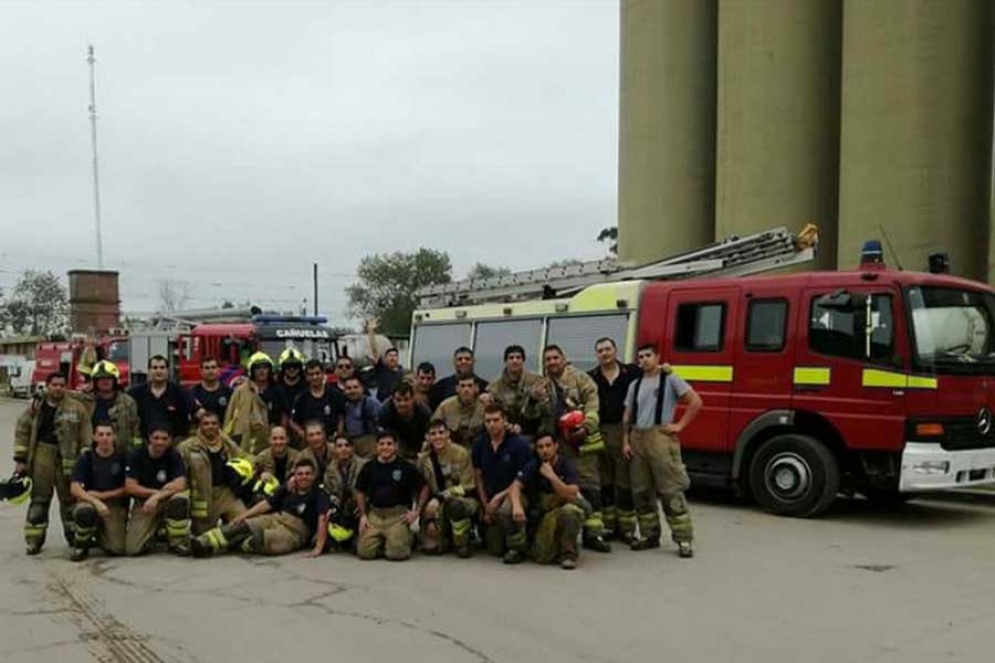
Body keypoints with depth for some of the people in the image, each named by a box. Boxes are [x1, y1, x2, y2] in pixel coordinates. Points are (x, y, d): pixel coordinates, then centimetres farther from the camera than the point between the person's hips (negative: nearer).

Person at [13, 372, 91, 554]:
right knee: (39, 498, 3)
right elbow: (22, 432, 6)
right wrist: (20, 459, 2)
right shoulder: (36, 407, 4)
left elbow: (86, 435, 0)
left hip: (68, 457, 0)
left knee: (69, 498, 9)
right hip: (42, 455, 0)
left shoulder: (76, 408, 0)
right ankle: (34, 539, 9)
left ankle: (73, 536, 22)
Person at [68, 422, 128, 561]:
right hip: (90, 501, 0)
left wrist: (102, 495, -10)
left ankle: (99, 536, 20)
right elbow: (74, 489, -9)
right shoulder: (86, 458, 1)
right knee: (84, 511, -39)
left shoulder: (122, 458, 1)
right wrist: (96, 502, -26)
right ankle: (81, 546, -7)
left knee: (117, 549, -19)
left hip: (115, 505, 0)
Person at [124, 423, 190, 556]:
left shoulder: (174, 455, -8)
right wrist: (156, 492, -15)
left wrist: (157, 497, -27)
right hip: (143, 503, 0)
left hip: (167, 500, 0)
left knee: (181, 498, -37)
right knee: (132, 549, -18)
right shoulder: (137, 455, -6)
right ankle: (154, 530, 18)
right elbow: (129, 487, -10)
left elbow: (180, 485, -19)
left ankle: (177, 542, -14)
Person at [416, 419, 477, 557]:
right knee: (430, 547, -18)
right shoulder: (424, 459, 0)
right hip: (439, 506, 3)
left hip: (465, 501, -3)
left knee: (454, 504, -39)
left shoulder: (460, 453, -14)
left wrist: (441, 497, -25)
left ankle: (462, 543, -13)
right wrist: (428, 519, -5)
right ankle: (448, 537, 17)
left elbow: (467, 487, -14)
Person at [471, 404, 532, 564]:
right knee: (495, 549, 3)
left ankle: (517, 548, -16)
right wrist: (486, 506, 0)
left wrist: (499, 497, -18)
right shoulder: (479, 444, -2)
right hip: (491, 498, 5)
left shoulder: (519, 444, -15)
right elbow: (478, 476, 5)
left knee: (507, 509, -40)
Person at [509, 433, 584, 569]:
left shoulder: (567, 465, -13)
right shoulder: (533, 466, -4)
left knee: (570, 510, -37)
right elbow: (516, 486, -17)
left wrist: (552, 476, -32)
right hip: (543, 514, 1)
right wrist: (517, 505, -37)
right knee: (542, 556, -21)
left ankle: (568, 553, -17)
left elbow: (572, 496, -24)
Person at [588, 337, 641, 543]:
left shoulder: (632, 372, 4)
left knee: (625, 481, 2)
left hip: (624, 432, -2)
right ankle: (609, 526, 17)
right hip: (600, 433, 2)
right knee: (604, 483, 8)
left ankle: (626, 528, 10)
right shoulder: (590, 377, 8)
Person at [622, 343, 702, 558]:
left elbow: (696, 401, -3)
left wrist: (680, 425, -6)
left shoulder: (670, 379, 0)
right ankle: (649, 535, 19)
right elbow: (627, 416, 15)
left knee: (670, 490, -8)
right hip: (637, 438, 6)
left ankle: (683, 538, -4)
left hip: (660, 438, -6)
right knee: (641, 491, 8)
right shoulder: (635, 385, 15)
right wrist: (625, 441, 6)